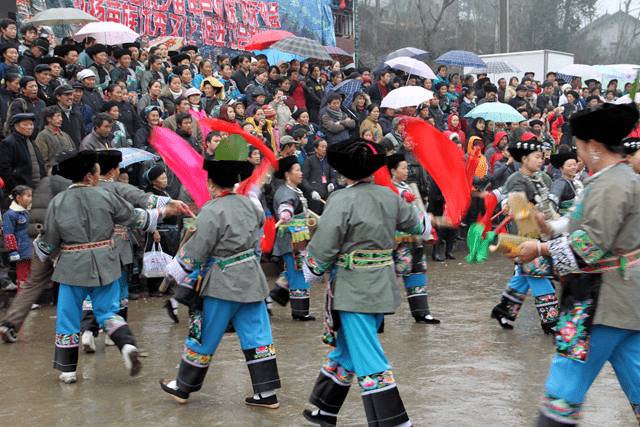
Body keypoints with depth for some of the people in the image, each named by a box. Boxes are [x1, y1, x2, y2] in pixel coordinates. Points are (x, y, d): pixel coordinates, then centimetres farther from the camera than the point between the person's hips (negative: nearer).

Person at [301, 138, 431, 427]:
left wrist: (313, 273, 6)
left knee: (370, 364, -5)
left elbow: (323, 248, -13)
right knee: (346, 350, 20)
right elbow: (417, 224, 22)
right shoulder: (389, 197, 4)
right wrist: (425, 222, 46)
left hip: (354, 291, -8)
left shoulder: (342, 201, -15)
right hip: (382, 287, 8)